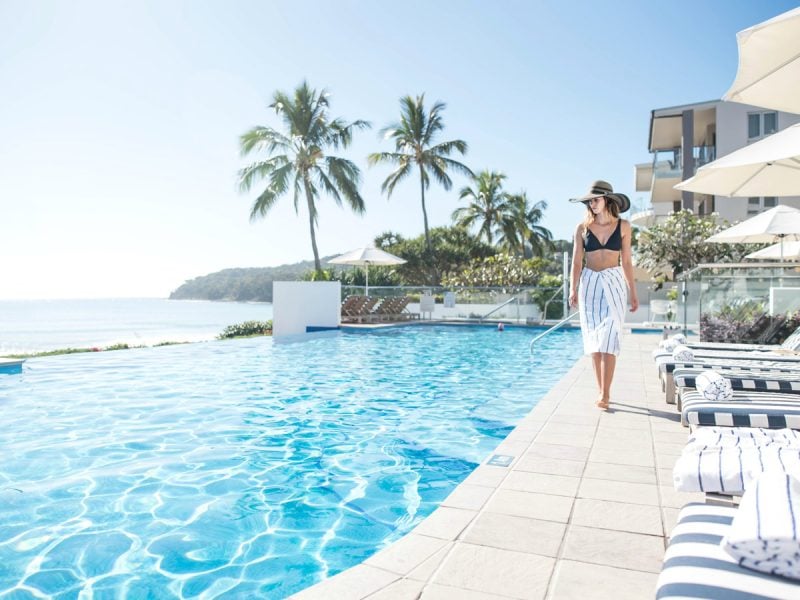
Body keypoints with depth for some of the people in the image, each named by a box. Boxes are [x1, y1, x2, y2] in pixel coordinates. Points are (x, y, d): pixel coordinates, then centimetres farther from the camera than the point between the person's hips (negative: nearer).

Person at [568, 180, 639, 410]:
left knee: (608, 341, -9)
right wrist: (573, 289, -13)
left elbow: (626, 262, 8)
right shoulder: (582, 228, 3)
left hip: (614, 284, -1)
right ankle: (603, 392, 14)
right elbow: (577, 262, 1)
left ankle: (605, 395, -7)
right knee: (594, 342, 4)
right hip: (589, 284, 1)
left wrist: (633, 293, 7)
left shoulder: (623, 226, 4)